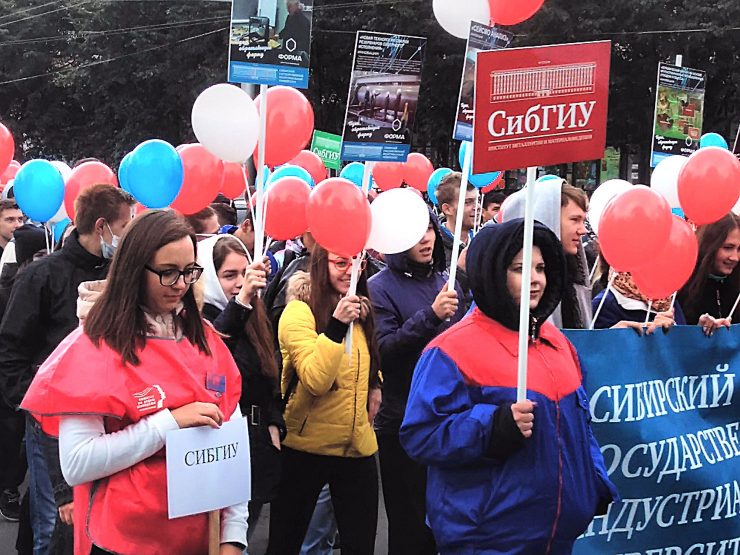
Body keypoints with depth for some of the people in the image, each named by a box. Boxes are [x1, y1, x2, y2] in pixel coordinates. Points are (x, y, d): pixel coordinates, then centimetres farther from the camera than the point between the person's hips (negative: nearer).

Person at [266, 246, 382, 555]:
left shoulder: (360, 310, 10)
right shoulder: (299, 312, -12)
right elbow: (315, 380, -23)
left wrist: (375, 384, 9)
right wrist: (336, 325, -32)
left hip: (358, 445, 6)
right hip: (306, 446, -5)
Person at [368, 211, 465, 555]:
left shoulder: (447, 282, 9)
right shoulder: (381, 287, -5)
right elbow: (383, 350, -18)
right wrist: (430, 316, -26)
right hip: (403, 420, -4)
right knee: (410, 525, 2)